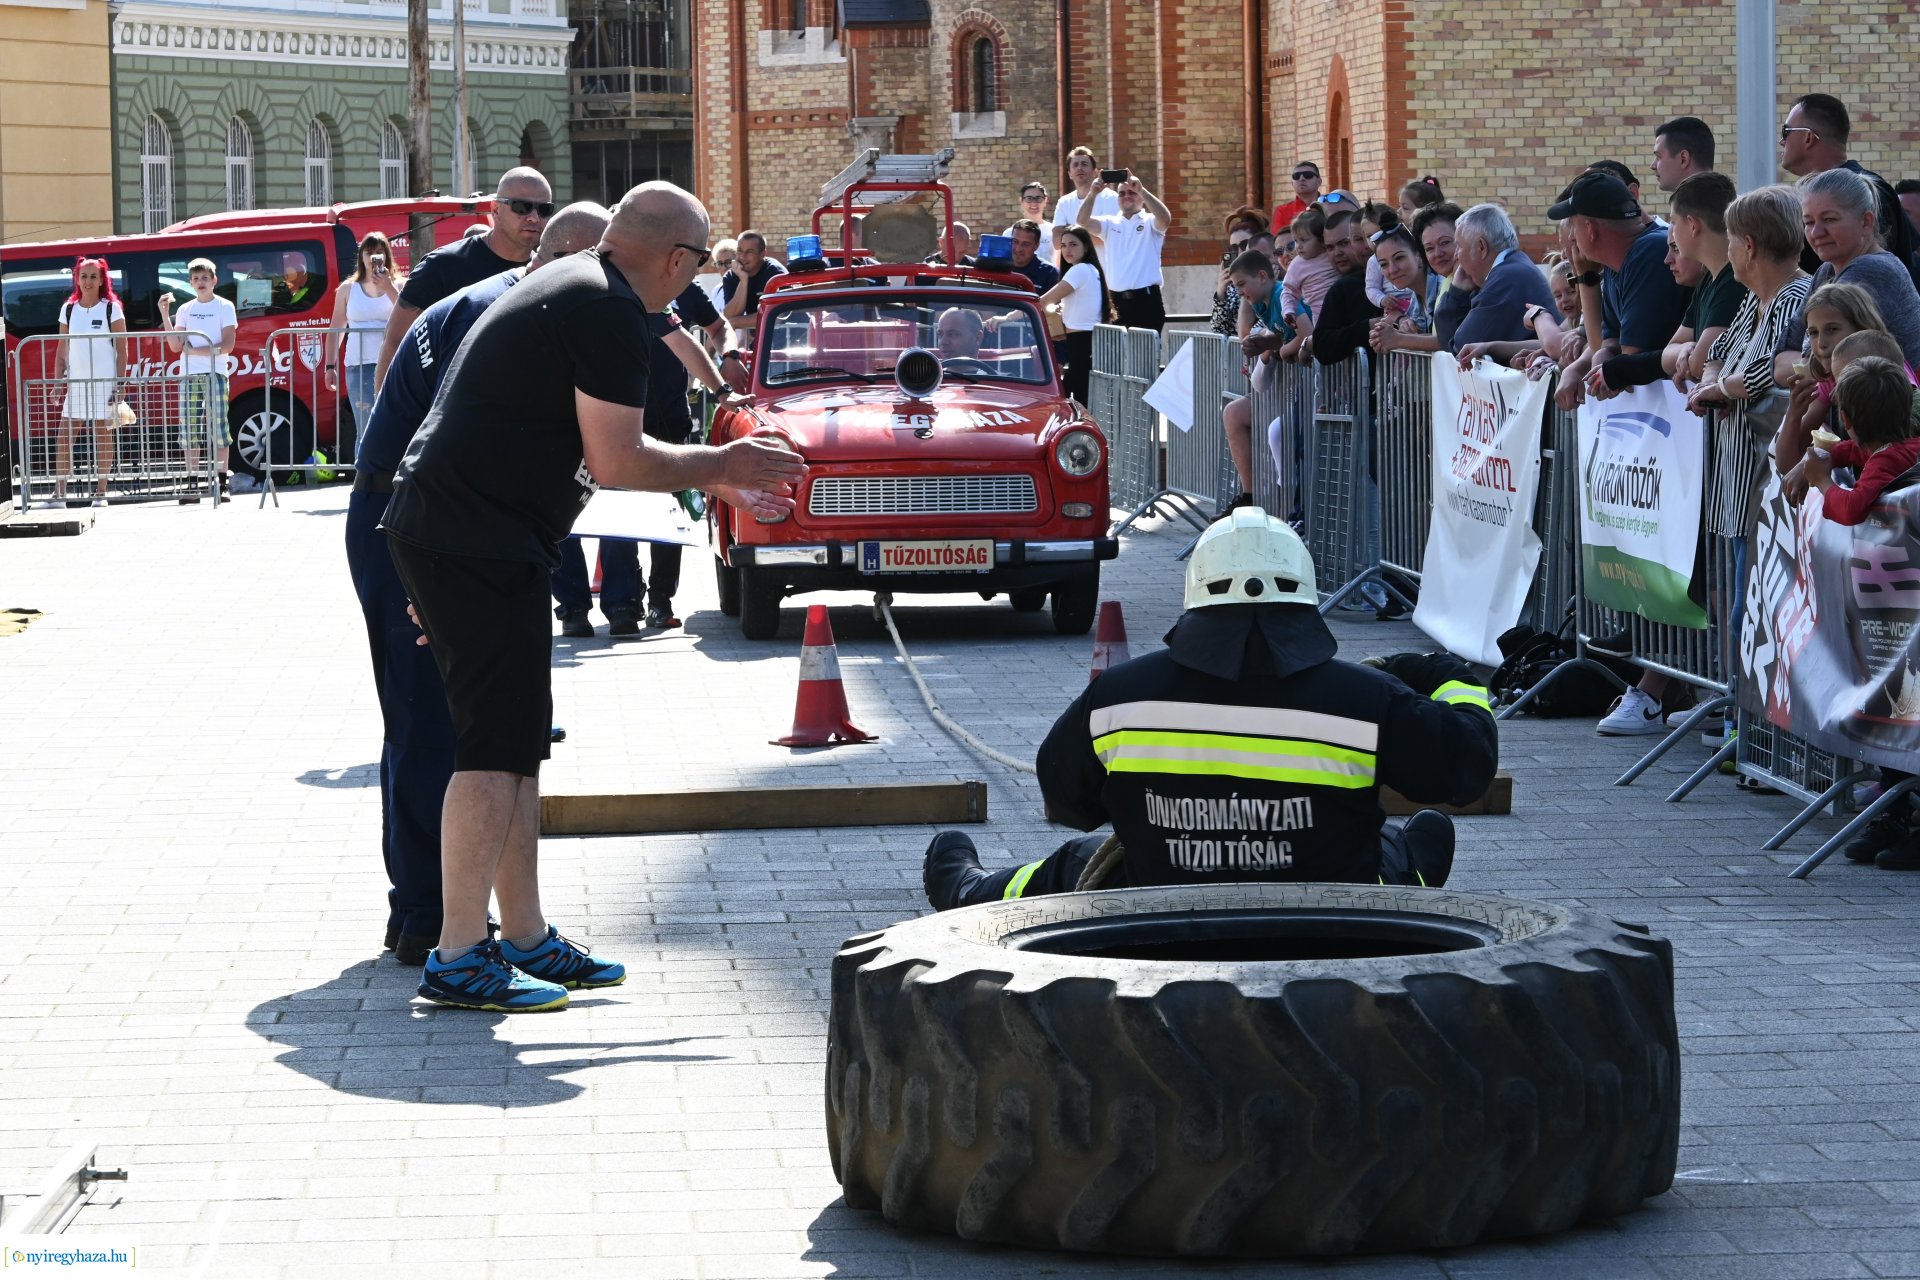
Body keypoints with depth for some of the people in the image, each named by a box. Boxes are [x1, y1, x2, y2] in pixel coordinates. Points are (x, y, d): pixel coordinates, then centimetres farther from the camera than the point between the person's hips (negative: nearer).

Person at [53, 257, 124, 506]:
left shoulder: (111, 309, -2)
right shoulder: (69, 309, 8)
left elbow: (122, 351, -3)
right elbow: (62, 351, 11)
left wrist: (119, 385, -9)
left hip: (104, 383, -3)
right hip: (75, 383, 3)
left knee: (103, 436, 2)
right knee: (66, 437, -1)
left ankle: (101, 492, 7)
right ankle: (59, 492, 1)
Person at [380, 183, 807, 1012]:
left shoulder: (570, 287, 20)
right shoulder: (609, 310, -13)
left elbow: (594, 446, 29)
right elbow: (614, 463, -15)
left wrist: (713, 478, 30)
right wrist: (721, 464, -1)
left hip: (439, 530, 11)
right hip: (475, 542, -11)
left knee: (517, 743, 14)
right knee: (496, 747, -10)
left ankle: (525, 938, 20)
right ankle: (458, 959, -10)